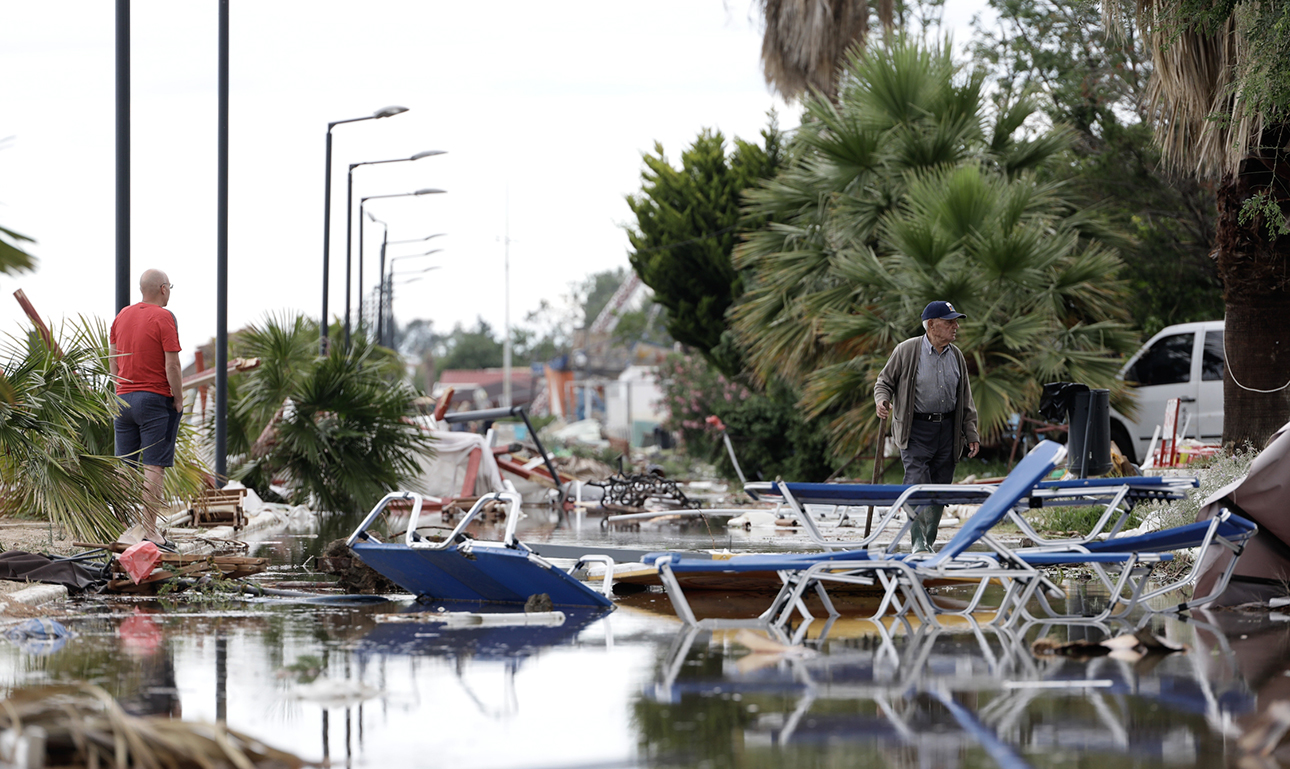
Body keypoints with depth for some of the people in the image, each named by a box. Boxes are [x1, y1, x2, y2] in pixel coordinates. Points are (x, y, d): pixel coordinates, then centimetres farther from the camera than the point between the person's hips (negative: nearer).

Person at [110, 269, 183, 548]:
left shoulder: (122, 316, 9)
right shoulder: (164, 318, -10)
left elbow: (112, 358, 13)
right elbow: (172, 364, -14)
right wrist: (178, 399, -6)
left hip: (124, 398, 6)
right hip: (156, 398, -6)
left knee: (125, 466, 9)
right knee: (154, 466, -6)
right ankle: (149, 530, -9)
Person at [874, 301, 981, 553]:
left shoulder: (956, 356, 10)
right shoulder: (907, 351, -5)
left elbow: (965, 400, 16)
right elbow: (885, 381, 3)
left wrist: (971, 434, 12)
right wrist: (882, 400, -19)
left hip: (947, 428, 5)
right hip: (915, 428, -5)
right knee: (918, 484, -15)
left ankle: (929, 541, 15)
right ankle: (917, 543, -16)